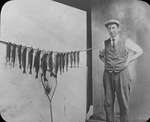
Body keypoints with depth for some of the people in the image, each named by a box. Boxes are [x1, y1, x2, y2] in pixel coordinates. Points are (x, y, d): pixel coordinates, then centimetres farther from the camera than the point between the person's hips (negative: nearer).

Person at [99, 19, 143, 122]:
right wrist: (105, 63, 8)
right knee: (108, 103, 5)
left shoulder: (126, 41, -4)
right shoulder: (106, 43, 7)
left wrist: (127, 62, -3)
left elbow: (139, 51, 4)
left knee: (123, 103, 2)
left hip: (122, 75, -3)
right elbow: (101, 54, 25)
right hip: (108, 75, 3)